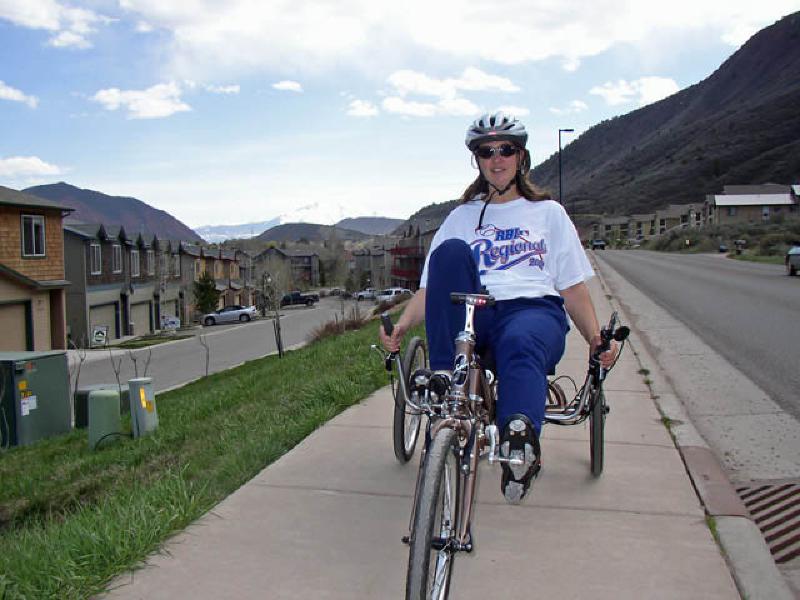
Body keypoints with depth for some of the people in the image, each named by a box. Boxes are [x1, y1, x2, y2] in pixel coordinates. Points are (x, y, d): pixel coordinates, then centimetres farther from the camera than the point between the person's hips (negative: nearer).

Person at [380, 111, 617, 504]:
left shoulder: (548, 212, 21)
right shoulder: (462, 217, 23)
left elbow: (573, 286, 16)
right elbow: (432, 285, 14)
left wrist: (596, 338, -1)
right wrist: (402, 325, -5)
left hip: (536, 310, -1)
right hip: (475, 316, 2)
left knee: (519, 342, -39)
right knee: (451, 251, -28)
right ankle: (445, 379, -31)